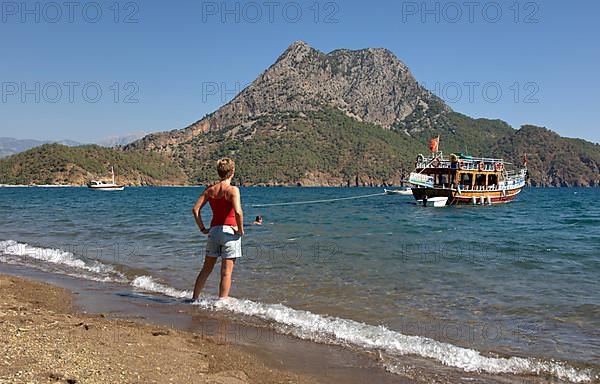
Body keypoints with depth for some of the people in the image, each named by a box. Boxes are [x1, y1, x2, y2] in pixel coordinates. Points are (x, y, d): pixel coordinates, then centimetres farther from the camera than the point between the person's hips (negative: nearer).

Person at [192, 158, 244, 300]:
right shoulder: (233, 190, -12)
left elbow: (195, 209, 1)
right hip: (229, 231, -5)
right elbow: (238, 212, -25)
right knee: (226, 272, 1)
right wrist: (241, 229, -12)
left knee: (206, 269, 18)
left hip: (214, 230, 5)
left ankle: (194, 299, 26)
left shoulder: (210, 189, 5)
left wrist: (202, 228, 8)